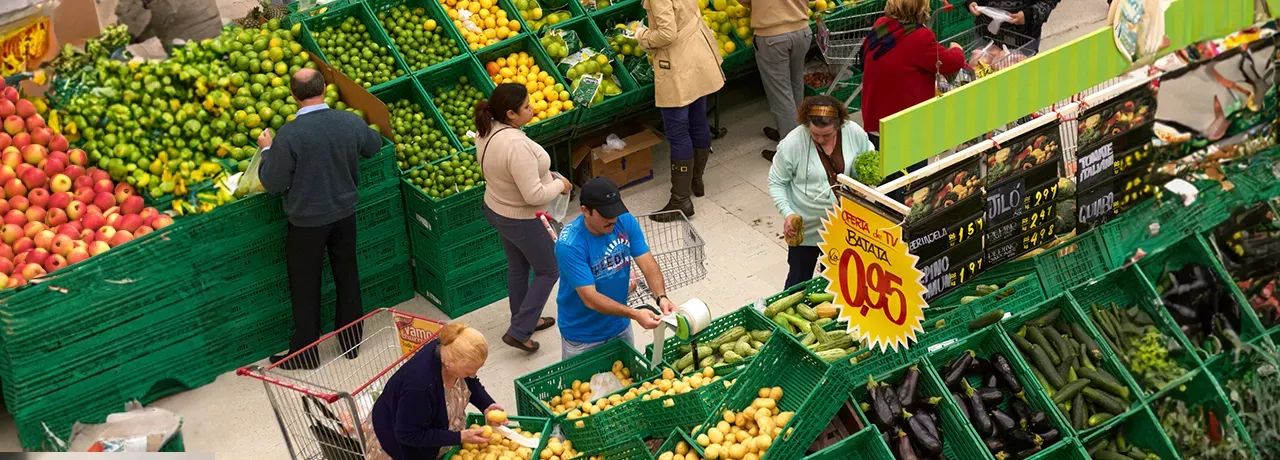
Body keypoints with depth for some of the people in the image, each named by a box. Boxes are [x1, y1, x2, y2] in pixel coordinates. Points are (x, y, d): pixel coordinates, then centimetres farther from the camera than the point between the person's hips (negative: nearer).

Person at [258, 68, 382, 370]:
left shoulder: (289, 135, -26)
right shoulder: (350, 122, -11)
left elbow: (273, 184, -18)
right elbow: (374, 146, 11)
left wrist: (267, 150, -2)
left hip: (307, 222, -4)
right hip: (345, 214, 4)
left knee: (305, 288, 11)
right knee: (347, 276, 20)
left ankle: (305, 352, 23)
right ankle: (351, 341, 34)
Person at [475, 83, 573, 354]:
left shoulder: (487, 131, -8)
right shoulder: (516, 145, -37)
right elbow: (534, 195, -33)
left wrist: (539, 173, 8)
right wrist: (559, 185, -15)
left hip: (495, 209, 8)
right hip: (523, 220, -8)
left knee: (518, 267, 27)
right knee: (548, 271, 12)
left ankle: (525, 319, 46)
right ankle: (519, 332, 14)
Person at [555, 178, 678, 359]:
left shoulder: (625, 222, -12)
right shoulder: (569, 246, -29)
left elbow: (648, 264, -14)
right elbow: (590, 298, -30)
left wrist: (661, 297, -33)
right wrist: (635, 314, -39)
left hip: (620, 326, 5)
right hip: (582, 338, -5)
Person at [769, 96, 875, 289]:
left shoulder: (854, 133, -16)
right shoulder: (792, 144, -24)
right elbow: (776, 183, -11)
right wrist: (787, 213, -24)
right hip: (805, 227, -3)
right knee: (799, 281, 12)